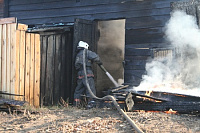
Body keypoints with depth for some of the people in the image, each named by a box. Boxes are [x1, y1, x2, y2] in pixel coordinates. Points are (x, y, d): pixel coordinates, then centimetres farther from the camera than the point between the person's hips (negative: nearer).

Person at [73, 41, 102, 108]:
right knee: (90, 88, -7)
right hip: (87, 73, -7)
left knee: (79, 89, 13)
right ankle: (91, 101, -14)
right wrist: (99, 62, 5)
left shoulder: (78, 55, 22)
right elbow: (95, 57, -10)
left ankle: (76, 103, 14)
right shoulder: (86, 52, 1)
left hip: (80, 74, 7)